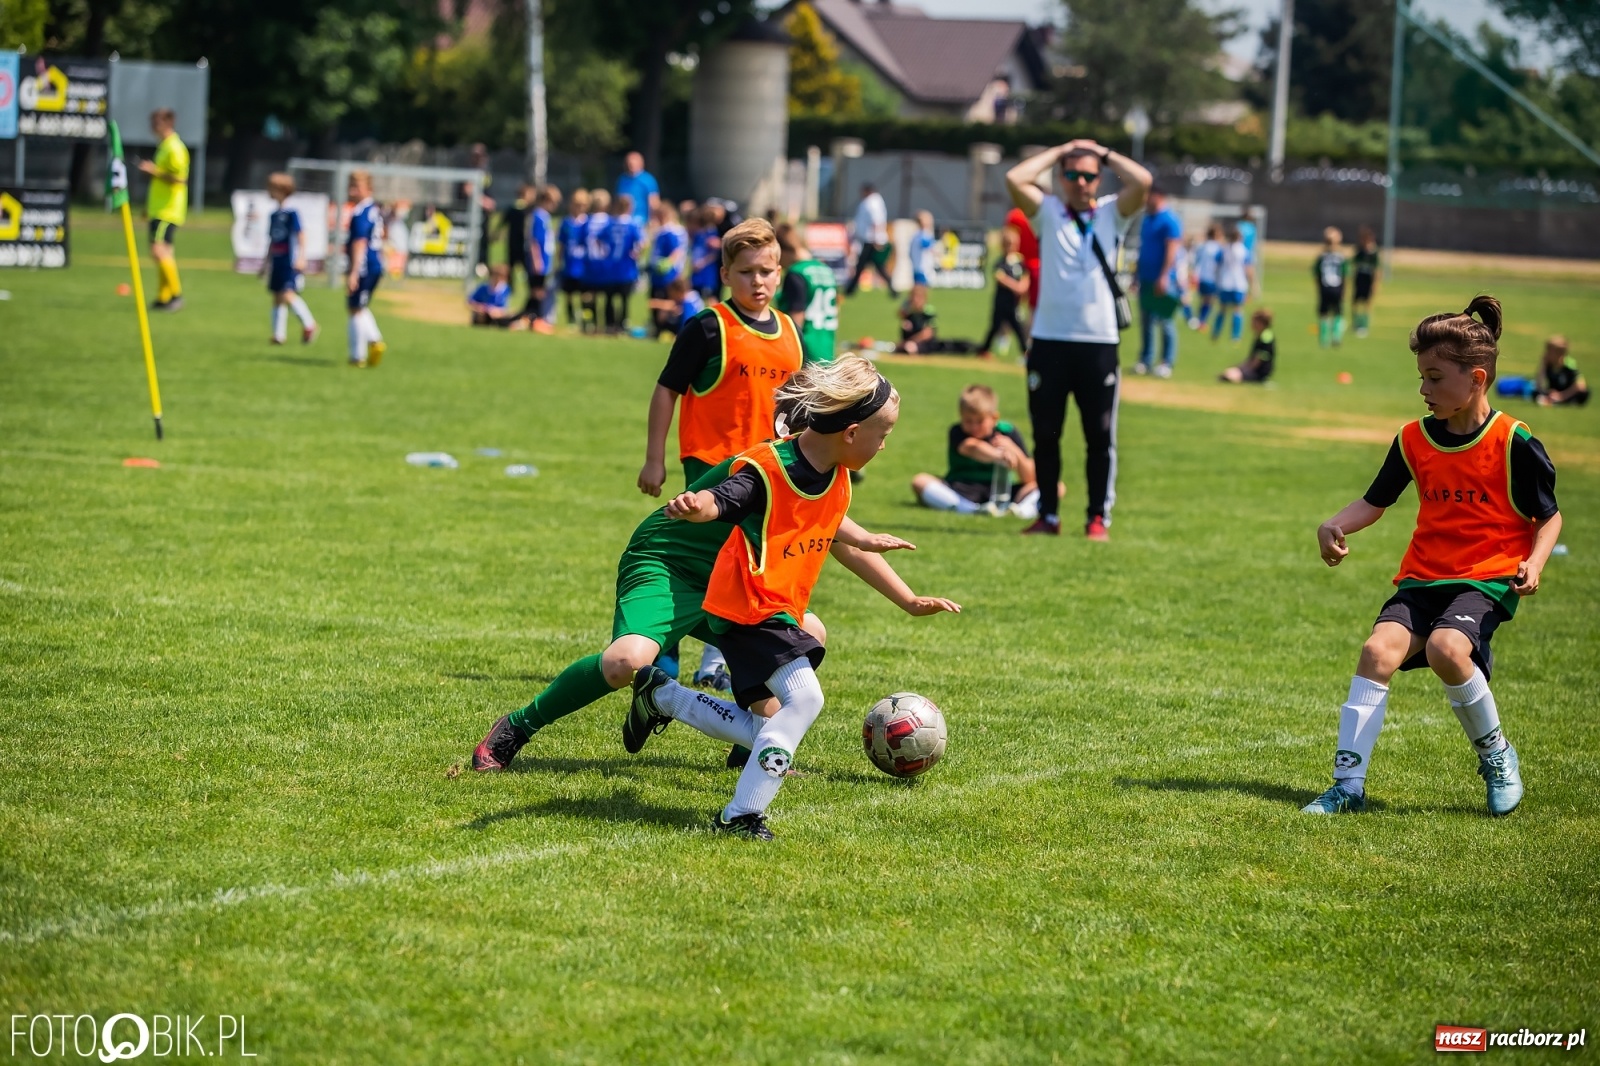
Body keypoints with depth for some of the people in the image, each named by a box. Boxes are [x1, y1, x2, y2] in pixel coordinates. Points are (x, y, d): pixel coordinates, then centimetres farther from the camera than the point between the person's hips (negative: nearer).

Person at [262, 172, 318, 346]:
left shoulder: (291, 213, -9)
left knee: (288, 295, -19)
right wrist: (266, 261, 24)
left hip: (290, 261, -8)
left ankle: (308, 324, -4)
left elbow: (299, 235, -12)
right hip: (276, 261, 8)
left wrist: (300, 257, -19)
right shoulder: (273, 215, 13)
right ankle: (279, 334, 14)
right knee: (277, 297, 9)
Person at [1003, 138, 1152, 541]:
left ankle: (1099, 518, 6)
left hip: (1099, 342, -1)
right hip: (1049, 341, 1)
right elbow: (1014, 179, -6)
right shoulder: (1048, 212, 9)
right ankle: (1048, 516, 14)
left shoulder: (1112, 213, 8)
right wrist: (1060, 151, 3)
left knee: (1101, 436, 0)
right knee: (1045, 434, 6)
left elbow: (1142, 181, -9)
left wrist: (1103, 153, 4)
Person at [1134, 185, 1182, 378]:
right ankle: (1145, 361, 15)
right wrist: (1137, 275, 21)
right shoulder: (1147, 219, 15)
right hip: (1146, 280, 8)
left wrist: (1164, 277, -23)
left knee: (1165, 322, -4)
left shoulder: (1169, 219, -11)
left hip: (1162, 281, -8)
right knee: (1145, 322, 9)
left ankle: (1167, 364, 0)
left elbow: (1172, 249, -17)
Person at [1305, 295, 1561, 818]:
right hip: (1423, 578, 4)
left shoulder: (1513, 443, -8)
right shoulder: (1414, 440, 5)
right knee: (1379, 650, -21)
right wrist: (1335, 525, -4)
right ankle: (1348, 784, -18)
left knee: (1446, 647, -32)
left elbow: (1548, 516, 2)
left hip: (1488, 578, -4)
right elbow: (1376, 502, 15)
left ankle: (1496, 754, -4)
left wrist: (1534, 563, -16)